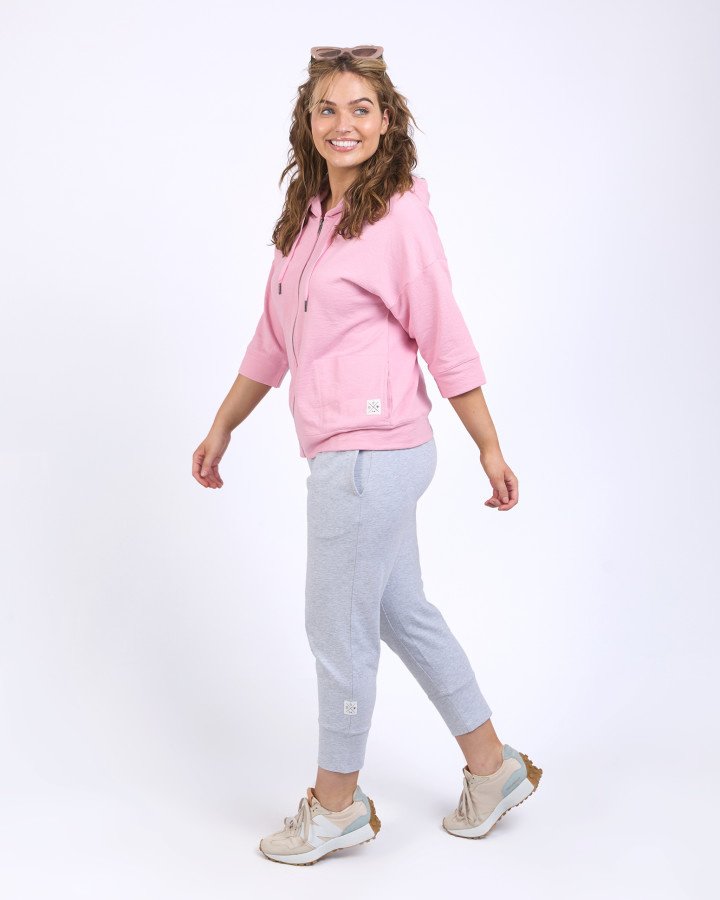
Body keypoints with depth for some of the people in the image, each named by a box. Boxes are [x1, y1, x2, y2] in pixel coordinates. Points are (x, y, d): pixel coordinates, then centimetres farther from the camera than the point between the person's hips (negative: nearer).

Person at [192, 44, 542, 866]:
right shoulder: (305, 217, 11)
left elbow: (447, 342, -10)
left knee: (337, 628, 5)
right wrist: (222, 427, 23)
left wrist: (490, 450, -5)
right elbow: (273, 338, 18)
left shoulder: (399, 216, -12)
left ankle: (337, 804, 26)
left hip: (371, 451, -8)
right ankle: (493, 766, 34)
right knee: (401, 612, 18)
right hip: (345, 452, 9)